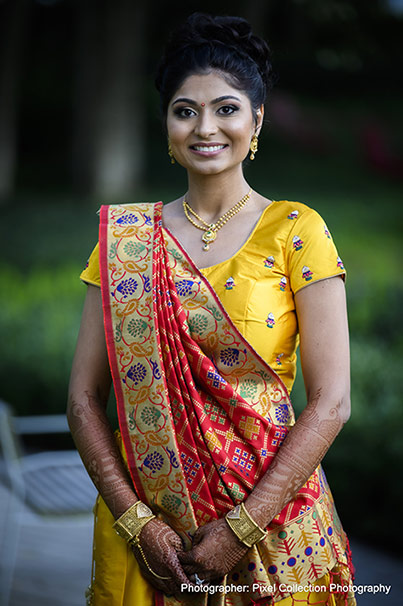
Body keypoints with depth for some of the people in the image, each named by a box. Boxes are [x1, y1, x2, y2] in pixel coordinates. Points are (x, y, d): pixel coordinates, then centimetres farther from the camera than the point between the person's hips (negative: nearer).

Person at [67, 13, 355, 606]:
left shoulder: (295, 231, -4)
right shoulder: (125, 238, 2)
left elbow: (331, 401, -9)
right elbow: (84, 396, 1)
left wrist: (240, 529, -15)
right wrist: (137, 520, -11)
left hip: (271, 521, -1)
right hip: (142, 527, 2)